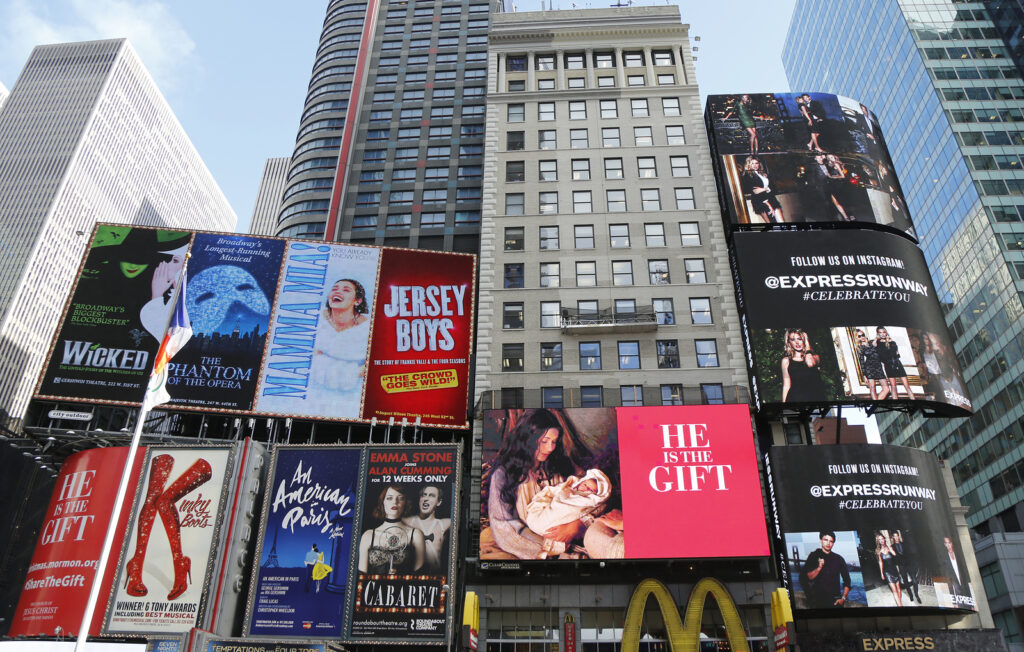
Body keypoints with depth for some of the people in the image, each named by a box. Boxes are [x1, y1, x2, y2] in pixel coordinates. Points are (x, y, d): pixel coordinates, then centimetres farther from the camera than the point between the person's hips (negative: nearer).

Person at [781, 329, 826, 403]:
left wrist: (807, 345, 0)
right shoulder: (786, 361, 10)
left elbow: (810, 364, -15)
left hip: (815, 397, 1)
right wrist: (784, 402, 1)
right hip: (795, 398, 0)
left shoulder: (815, 357, 12)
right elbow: (786, 385, 10)